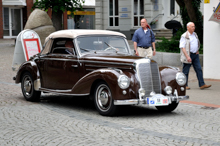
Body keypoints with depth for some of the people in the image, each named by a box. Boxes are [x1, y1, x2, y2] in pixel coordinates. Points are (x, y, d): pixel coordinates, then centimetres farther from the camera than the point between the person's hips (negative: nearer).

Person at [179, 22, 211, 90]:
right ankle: (184, 85, 9)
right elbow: (182, 47, -16)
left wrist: (197, 51, 13)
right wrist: (187, 56, -23)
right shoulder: (184, 36, -10)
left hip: (195, 55, 7)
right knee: (185, 71, 1)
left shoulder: (195, 34, 13)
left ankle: (202, 85, 1)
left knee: (199, 69, 1)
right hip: (188, 55, -7)